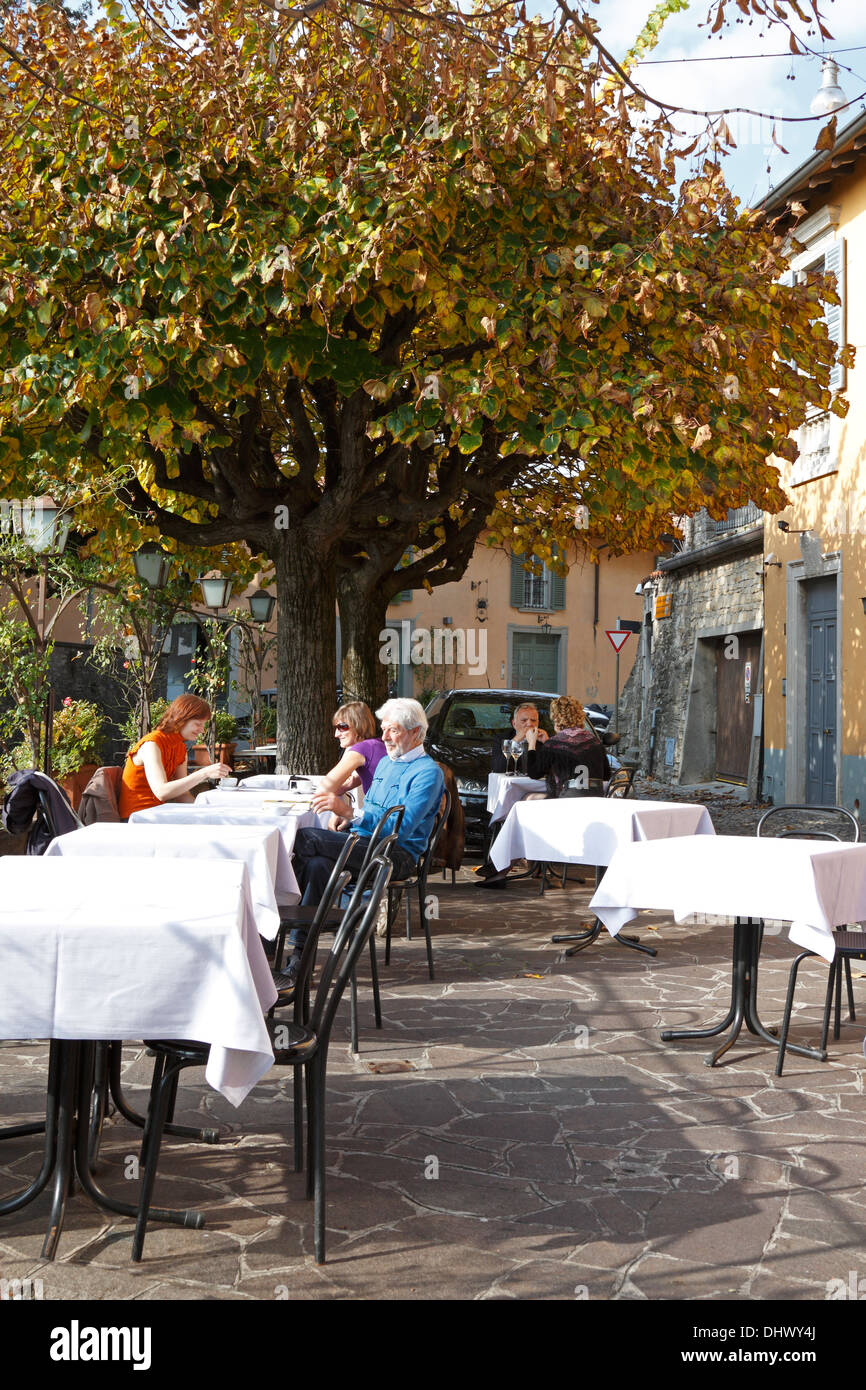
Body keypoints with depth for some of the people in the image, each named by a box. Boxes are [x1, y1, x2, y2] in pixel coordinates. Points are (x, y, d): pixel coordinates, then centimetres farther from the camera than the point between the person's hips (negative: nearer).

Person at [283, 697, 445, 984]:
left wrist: (349, 813, -20)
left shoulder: (428, 772, -6)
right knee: (317, 864, -28)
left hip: (398, 855, -8)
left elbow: (401, 828, -18)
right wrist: (349, 821, 7)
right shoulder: (386, 763, 23)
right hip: (365, 846, 8)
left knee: (305, 839, -24)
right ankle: (300, 955, -29)